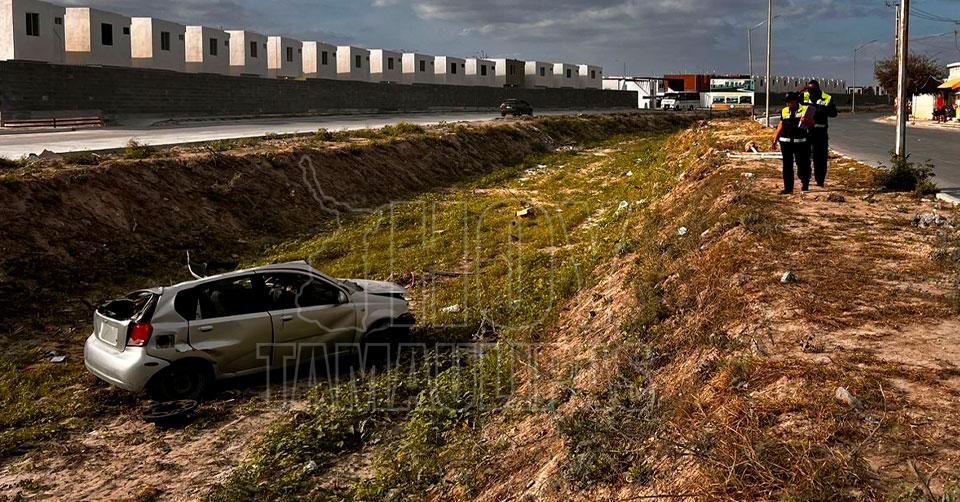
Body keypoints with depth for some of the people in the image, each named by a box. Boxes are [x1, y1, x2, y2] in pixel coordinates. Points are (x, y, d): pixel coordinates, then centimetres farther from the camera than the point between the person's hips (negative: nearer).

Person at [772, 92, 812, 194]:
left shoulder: (805, 110, 2)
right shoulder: (784, 111, 12)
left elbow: (812, 125, 3)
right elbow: (780, 126, 16)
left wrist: (807, 121, -18)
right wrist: (775, 139, 13)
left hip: (800, 142, -3)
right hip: (786, 142, 3)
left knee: (802, 164, 2)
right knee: (787, 165, 3)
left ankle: (805, 184, 21)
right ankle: (788, 188, 9)